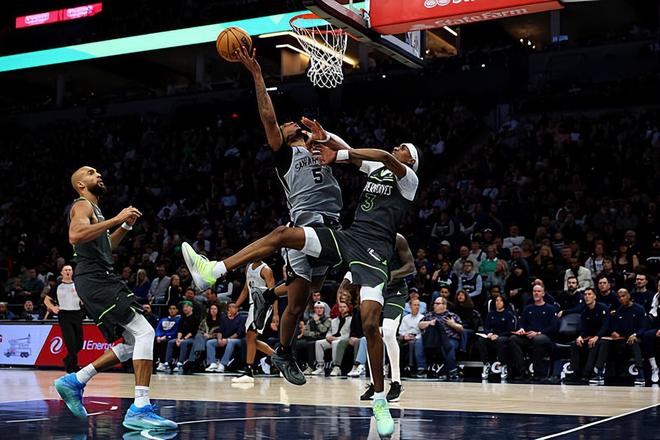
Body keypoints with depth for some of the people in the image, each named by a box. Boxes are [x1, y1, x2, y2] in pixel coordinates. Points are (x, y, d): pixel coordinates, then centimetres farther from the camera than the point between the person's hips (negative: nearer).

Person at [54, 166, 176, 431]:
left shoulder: (94, 209, 27)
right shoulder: (82, 205, -3)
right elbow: (75, 235, -24)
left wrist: (126, 226, 22)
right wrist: (116, 219, -23)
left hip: (100, 280, 10)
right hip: (95, 279, -10)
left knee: (133, 343, 10)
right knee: (144, 333, -19)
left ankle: (74, 381, 13)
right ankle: (140, 409, -25)